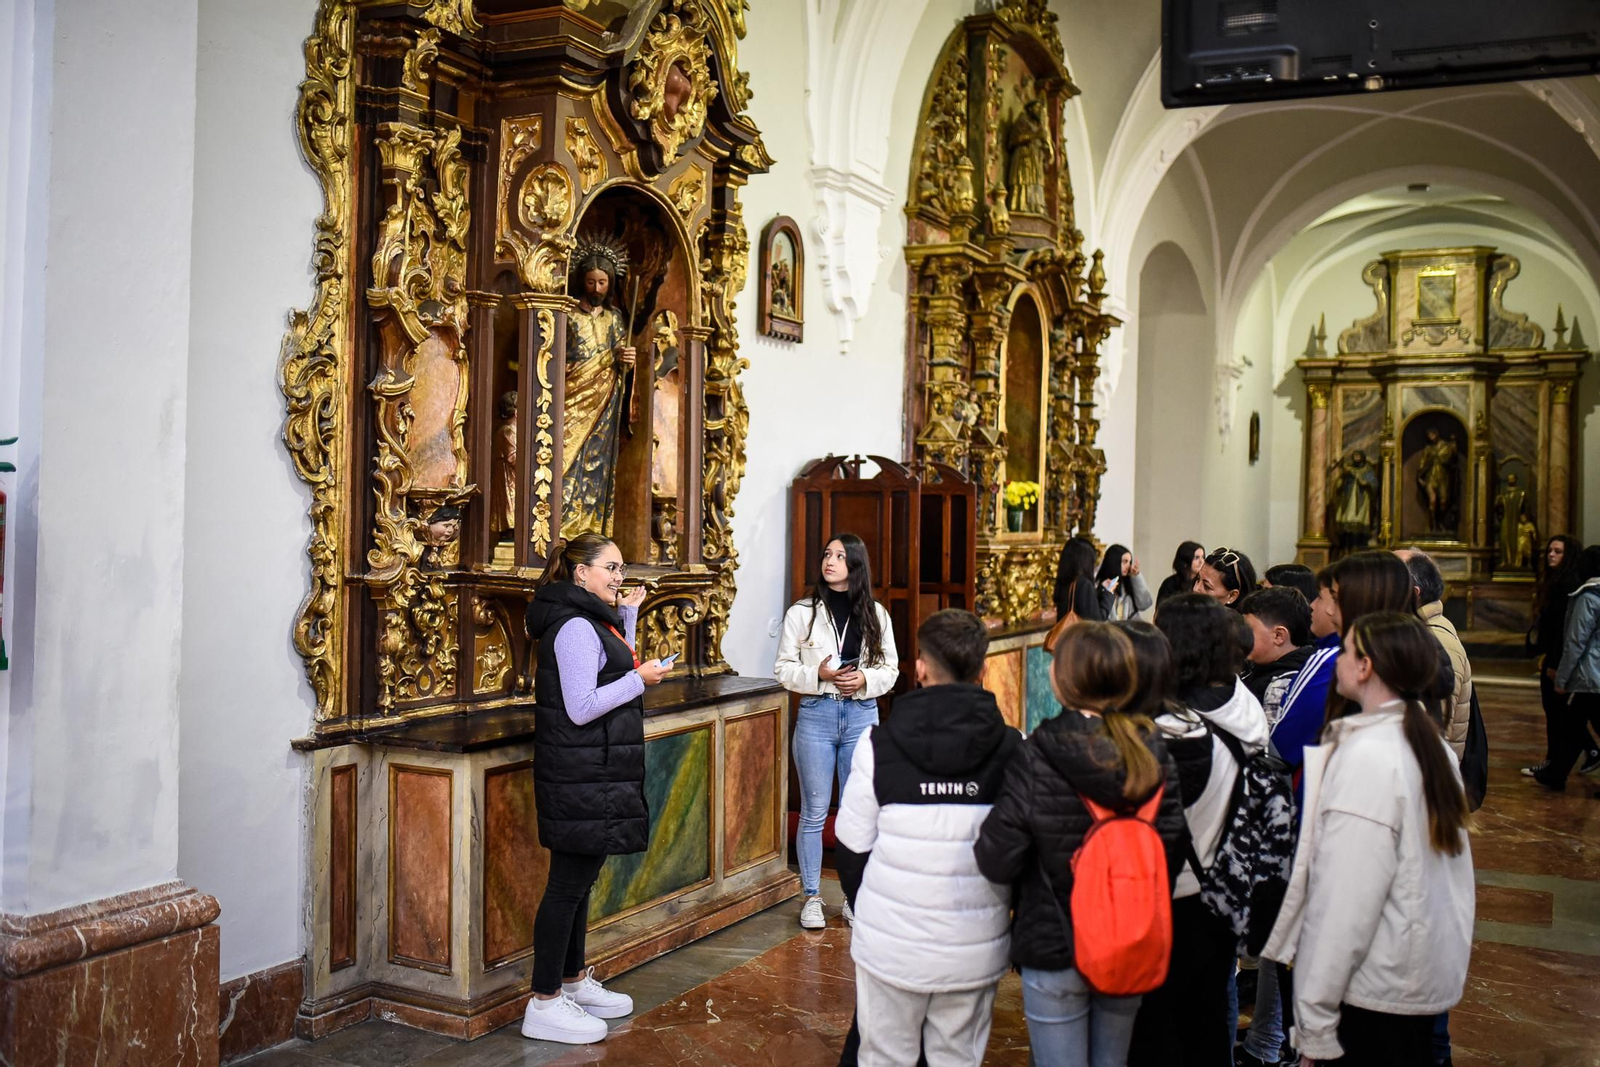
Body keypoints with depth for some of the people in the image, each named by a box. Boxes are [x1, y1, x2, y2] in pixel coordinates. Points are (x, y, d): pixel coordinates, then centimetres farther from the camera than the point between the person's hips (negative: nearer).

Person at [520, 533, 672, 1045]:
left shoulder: (591, 620, 14)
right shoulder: (575, 627, -17)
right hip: (582, 777, -10)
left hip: (595, 774, 10)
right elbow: (581, 708, -23)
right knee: (569, 883, -4)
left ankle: (574, 981, 29)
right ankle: (544, 1005, 4)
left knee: (579, 880, 18)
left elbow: (613, 670, 25)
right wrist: (640, 679, -15)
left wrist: (628, 615, 18)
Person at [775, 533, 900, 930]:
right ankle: (811, 897, 17)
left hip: (862, 715, 2)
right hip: (816, 715, -1)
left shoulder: (876, 614, 4)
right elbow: (783, 668, 1)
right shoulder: (802, 612, -1)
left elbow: (890, 668, 8)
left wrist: (865, 680, -11)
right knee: (814, 812, 5)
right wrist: (818, 674, -16)